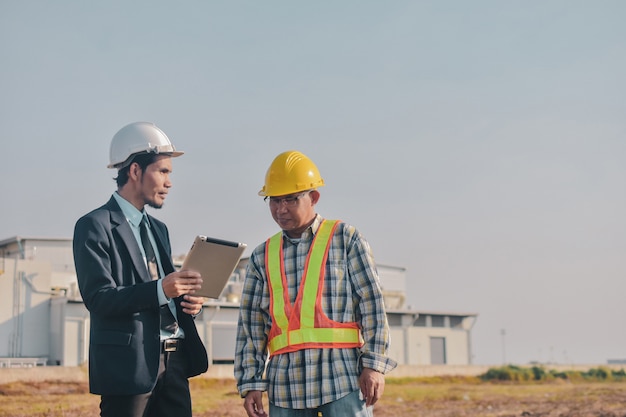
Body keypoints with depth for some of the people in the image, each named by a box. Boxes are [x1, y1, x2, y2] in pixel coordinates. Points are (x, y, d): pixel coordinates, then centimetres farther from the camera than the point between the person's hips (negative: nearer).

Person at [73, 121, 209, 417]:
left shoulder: (158, 228, 19)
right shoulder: (95, 226, -5)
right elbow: (98, 298, -15)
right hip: (129, 364, -7)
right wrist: (160, 289, -27)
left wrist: (188, 301, 1)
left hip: (173, 361, 7)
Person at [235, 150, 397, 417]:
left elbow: (372, 304, -1)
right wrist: (250, 383, 5)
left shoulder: (345, 239, 5)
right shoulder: (262, 257, 13)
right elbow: (250, 325, 12)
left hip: (344, 378, -3)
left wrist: (374, 365, -8)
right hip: (286, 385, 3)